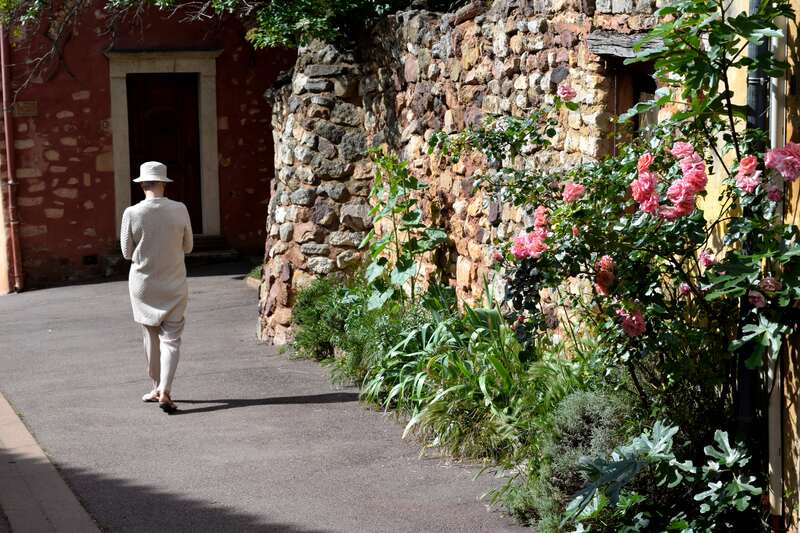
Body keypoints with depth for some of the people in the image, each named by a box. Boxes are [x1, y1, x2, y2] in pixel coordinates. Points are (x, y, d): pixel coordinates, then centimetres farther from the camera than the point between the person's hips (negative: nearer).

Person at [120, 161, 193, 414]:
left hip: (143, 284, 1)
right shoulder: (179, 210, -10)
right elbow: (187, 246, 2)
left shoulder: (132, 213, -12)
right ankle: (164, 391, -13)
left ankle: (157, 388, 26)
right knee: (171, 338, 1)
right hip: (173, 285, -1)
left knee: (151, 337, 15)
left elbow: (127, 252, -2)